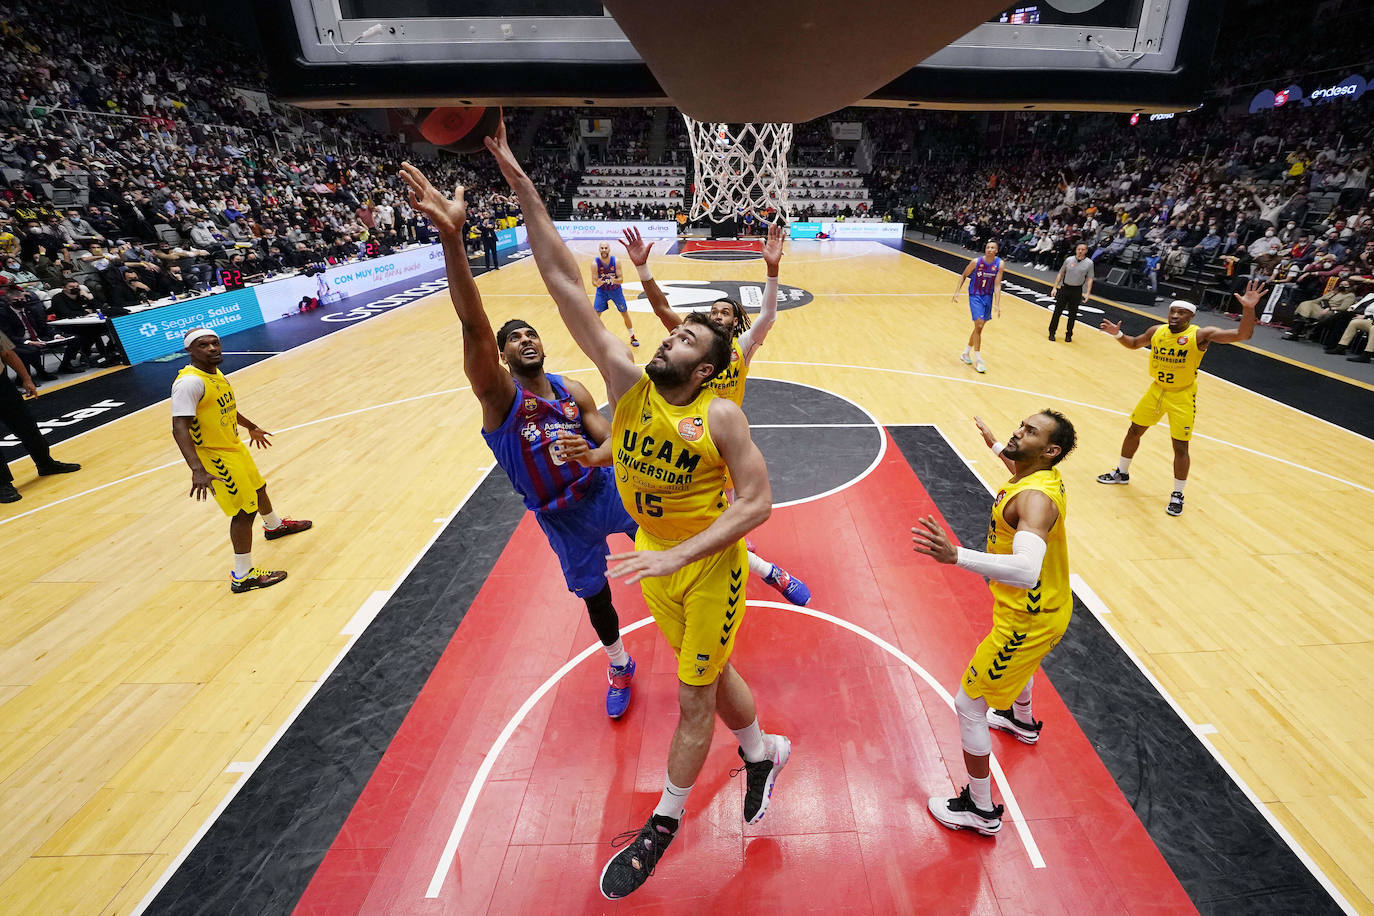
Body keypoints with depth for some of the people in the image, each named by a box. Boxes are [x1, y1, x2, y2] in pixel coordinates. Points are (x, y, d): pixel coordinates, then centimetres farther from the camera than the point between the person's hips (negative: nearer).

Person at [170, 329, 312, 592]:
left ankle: (274, 525, 60)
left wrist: (251, 427, 36)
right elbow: (180, 428, -33)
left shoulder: (216, 373, 4)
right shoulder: (190, 382, -26)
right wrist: (197, 470, -43)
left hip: (235, 447, 10)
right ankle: (242, 576, 6)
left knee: (258, 487, 30)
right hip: (216, 457, -10)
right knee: (244, 510, -5)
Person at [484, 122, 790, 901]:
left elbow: (759, 501, -20)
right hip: (656, 561, 5)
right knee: (710, 674, 23)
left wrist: (681, 554, -29)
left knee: (694, 696, 11)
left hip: (711, 568, -4)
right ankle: (764, 754, 51)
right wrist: (522, 186, -20)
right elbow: (567, 284, -16)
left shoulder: (721, 416, -21)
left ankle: (664, 823, 34)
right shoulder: (627, 382, -12)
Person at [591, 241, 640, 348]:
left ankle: (632, 337, 22)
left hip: (616, 290, 0)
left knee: (625, 314, 5)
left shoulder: (616, 261, -20)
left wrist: (615, 280, -41)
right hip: (602, 290, 0)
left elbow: (621, 280, -18)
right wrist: (597, 284, -41)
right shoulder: (595, 263, -20)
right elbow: (593, 281, -17)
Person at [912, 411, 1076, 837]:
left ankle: (981, 811, 17)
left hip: (1029, 619, -10)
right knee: (1018, 658, 40)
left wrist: (957, 556, -58)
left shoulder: (1035, 499, -33)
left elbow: (1027, 570, -48)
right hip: (1050, 606, 10)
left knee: (969, 704, 1)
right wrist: (994, 444, 36)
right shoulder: (1042, 473, -3)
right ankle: (1021, 721, 71)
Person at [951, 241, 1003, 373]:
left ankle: (966, 353, 30)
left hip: (988, 296, 4)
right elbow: (964, 275, 1)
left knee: (979, 327, 11)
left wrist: (997, 304, -15)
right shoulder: (976, 261, -15)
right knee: (979, 326, -13)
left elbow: (997, 285, -9)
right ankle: (978, 360, -7)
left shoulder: (999, 264, -9)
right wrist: (957, 291, -4)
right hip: (975, 296, -4)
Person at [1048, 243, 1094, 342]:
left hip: (1077, 291, 0)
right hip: (1065, 288, 0)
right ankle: (1052, 332, 12)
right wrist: (1055, 287, 1)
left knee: (1073, 314, 7)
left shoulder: (1089, 263, -4)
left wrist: (1087, 293, -9)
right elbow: (1060, 274, 6)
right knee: (1057, 311, 0)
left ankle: (1069, 334, 18)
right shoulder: (1068, 260, -2)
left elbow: (1089, 279, -1)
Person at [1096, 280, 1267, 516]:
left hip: (1182, 397, -5)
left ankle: (1177, 495, 14)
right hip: (1156, 390, 5)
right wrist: (1118, 334, -4)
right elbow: (1134, 344, 16)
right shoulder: (1157, 331, -4)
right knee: (1133, 431, 14)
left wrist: (1248, 309, -43)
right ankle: (1121, 473, 35)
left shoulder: (1200, 335, -18)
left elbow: (1242, 334, -28)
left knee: (1180, 447, -1)